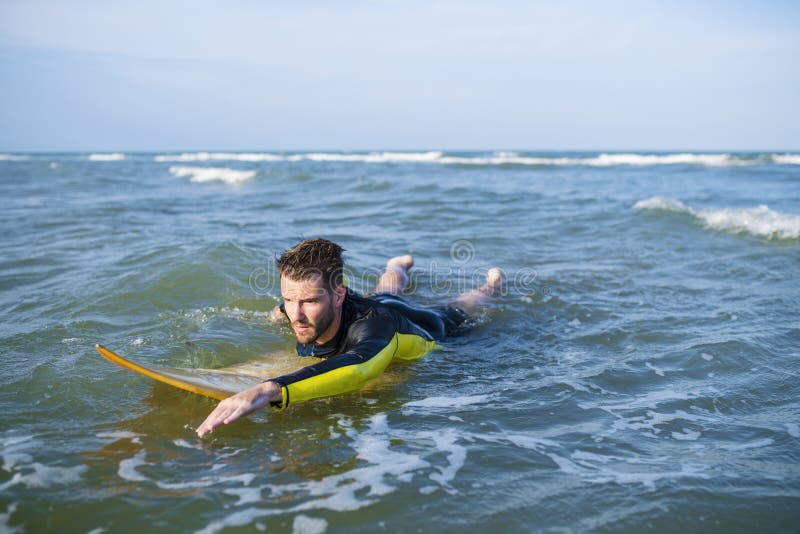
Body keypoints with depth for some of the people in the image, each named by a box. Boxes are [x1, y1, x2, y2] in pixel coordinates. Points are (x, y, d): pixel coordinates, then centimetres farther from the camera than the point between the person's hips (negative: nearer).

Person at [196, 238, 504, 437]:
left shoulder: (373, 321, -57)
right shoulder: (298, 310, -38)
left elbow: (358, 367, -83)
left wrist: (270, 391, -93)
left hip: (429, 327, -4)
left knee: (454, 312, 32)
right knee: (387, 293, 41)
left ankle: (490, 285, 62)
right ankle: (399, 267, 74)